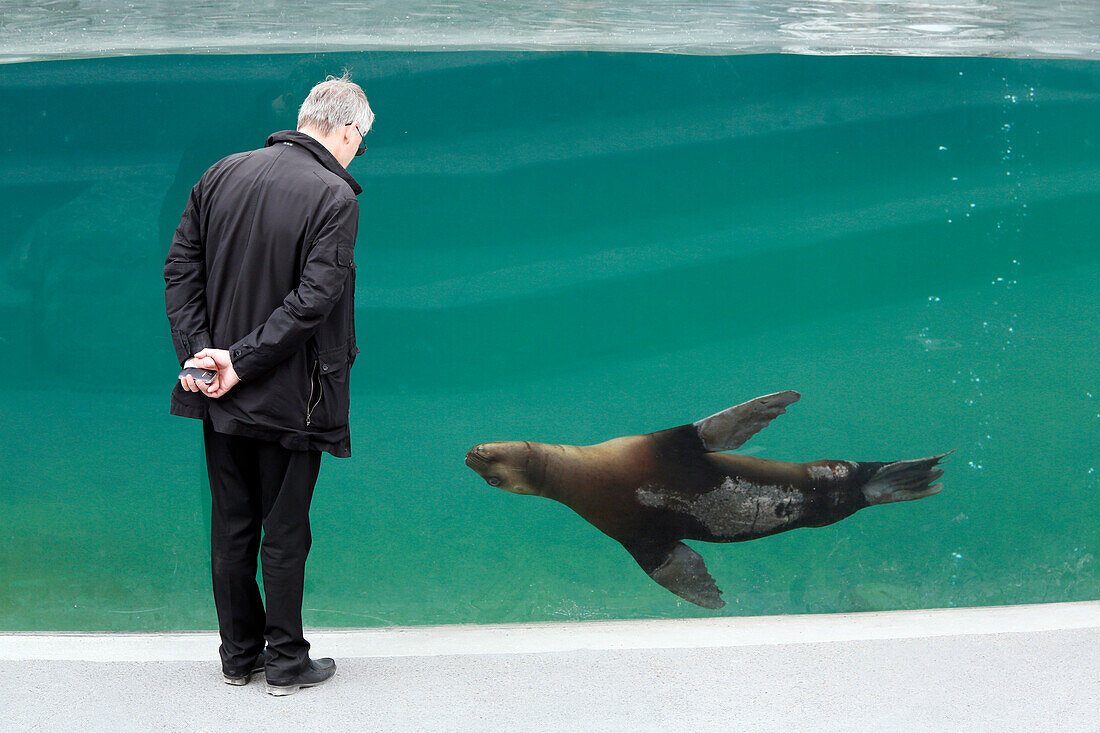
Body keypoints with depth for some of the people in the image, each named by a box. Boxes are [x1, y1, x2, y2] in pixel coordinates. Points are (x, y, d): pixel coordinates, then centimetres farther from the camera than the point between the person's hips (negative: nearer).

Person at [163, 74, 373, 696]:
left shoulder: (223, 173, 3)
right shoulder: (334, 197, -14)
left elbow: (180, 267, 1)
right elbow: (314, 299, -21)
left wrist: (198, 351, -5)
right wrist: (242, 360, -17)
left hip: (222, 396, 5)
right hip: (288, 399, -5)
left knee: (232, 527, 14)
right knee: (284, 533, 6)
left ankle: (240, 654, 24)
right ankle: (286, 662, 16)